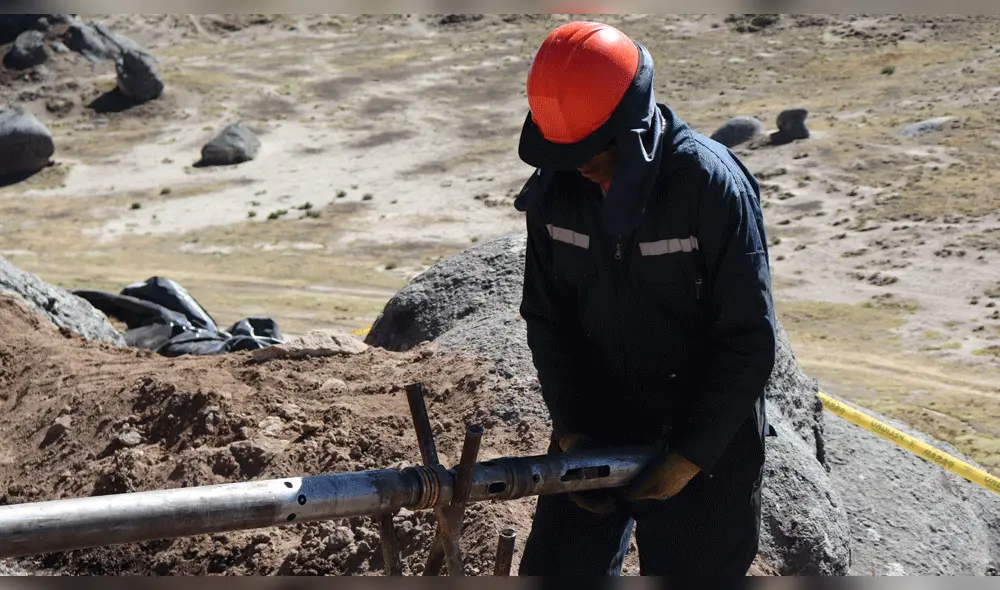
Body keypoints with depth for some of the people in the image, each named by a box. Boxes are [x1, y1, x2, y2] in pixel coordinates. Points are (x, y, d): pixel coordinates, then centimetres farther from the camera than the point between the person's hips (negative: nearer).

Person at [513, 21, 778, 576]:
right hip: (597, 424, 4)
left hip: (706, 433, -4)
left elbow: (750, 338, -17)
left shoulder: (711, 184, -21)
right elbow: (548, 316, 2)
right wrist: (570, 429, -8)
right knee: (555, 566, 7)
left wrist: (690, 456, -17)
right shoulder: (557, 185, -7)